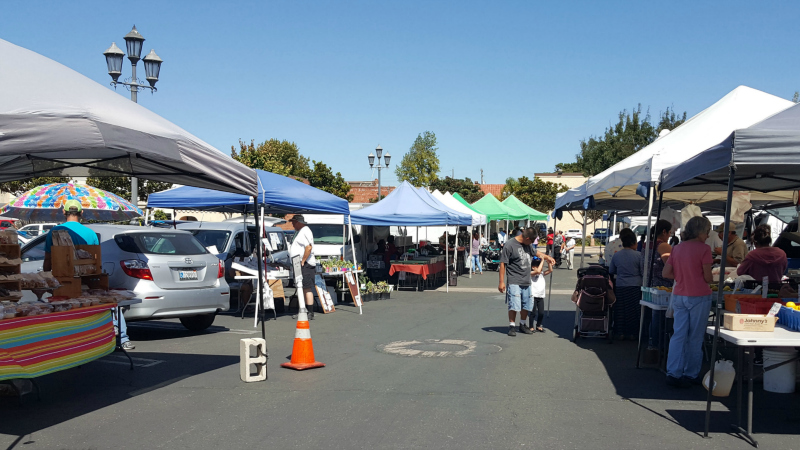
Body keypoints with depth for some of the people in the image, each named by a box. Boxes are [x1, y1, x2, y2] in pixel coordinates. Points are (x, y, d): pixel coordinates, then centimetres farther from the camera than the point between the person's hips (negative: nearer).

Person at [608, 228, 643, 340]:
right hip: (635, 286, -2)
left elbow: (611, 271, 10)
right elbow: (643, 272, -5)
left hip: (620, 286, 2)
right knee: (633, 310, 9)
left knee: (620, 310, 11)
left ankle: (620, 333, 14)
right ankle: (632, 333, 16)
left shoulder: (616, 255, -1)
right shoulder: (638, 255, -9)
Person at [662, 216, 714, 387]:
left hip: (679, 296, 5)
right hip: (698, 296, -5)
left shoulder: (678, 248, 7)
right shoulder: (704, 249, -11)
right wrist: (711, 279, 11)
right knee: (695, 338, 6)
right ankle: (691, 374, 14)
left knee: (678, 334, 5)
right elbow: (708, 278, -10)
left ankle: (673, 373, 1)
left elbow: (666, 273, 5)